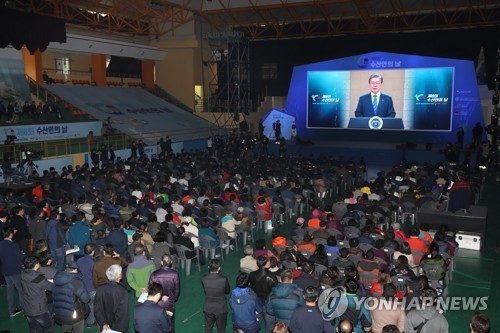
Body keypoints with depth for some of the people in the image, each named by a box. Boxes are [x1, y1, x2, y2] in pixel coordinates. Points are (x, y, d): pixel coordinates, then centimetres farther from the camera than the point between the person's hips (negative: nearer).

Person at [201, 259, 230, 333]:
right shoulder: (224, 279, -25)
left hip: (208, 308, 2)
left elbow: (205, 289, 0)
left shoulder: (204, 279, -19)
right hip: (221, 308, -2)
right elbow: (228, 291, -6)